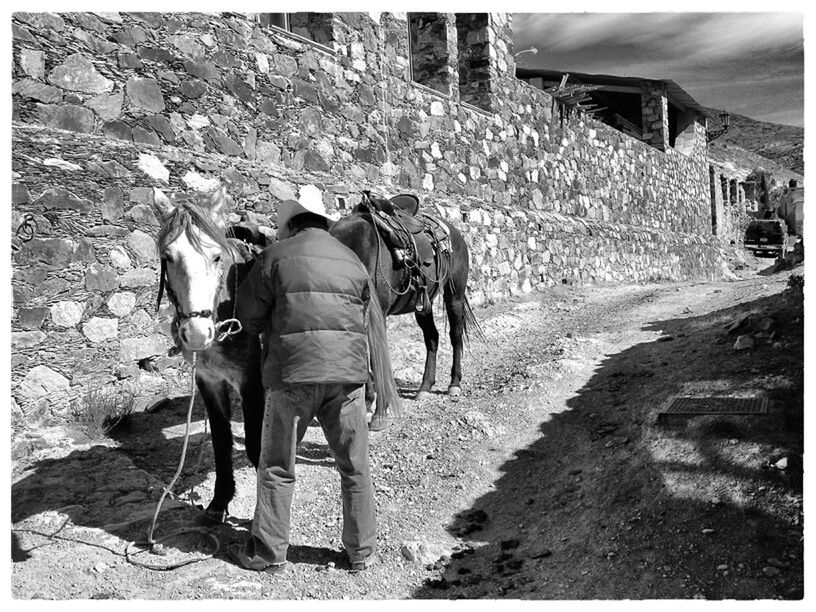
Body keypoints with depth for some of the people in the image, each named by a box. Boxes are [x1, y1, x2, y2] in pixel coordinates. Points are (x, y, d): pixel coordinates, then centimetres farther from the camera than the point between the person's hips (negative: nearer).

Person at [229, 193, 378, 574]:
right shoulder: (353, 261, 12)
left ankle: (268, 553, 24)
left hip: (291, 372, -3)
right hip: (348, 371, 3)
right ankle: (362, 552, 25)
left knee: (277, 467, 12)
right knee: (355, 467, 14)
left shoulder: (276, 257, 0)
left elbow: (249, 318, 2)